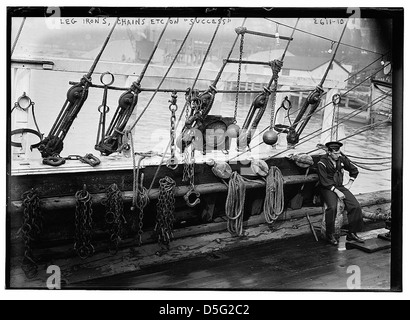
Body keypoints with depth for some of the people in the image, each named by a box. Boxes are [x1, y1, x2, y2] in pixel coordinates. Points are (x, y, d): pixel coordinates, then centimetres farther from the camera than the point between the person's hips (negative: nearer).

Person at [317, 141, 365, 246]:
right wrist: (337, 191, -18)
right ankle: (329, 235, -16)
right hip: (327, 189, -5)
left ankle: (352, 233, 1)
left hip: (340, 187, 5)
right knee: (332, 207, -32)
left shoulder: (342, 159, 3)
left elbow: (354, 170, 19)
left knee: (356, 206, -14)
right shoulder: (322, 163, -12)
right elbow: (324, 182, -14)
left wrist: (350, 183, 10)